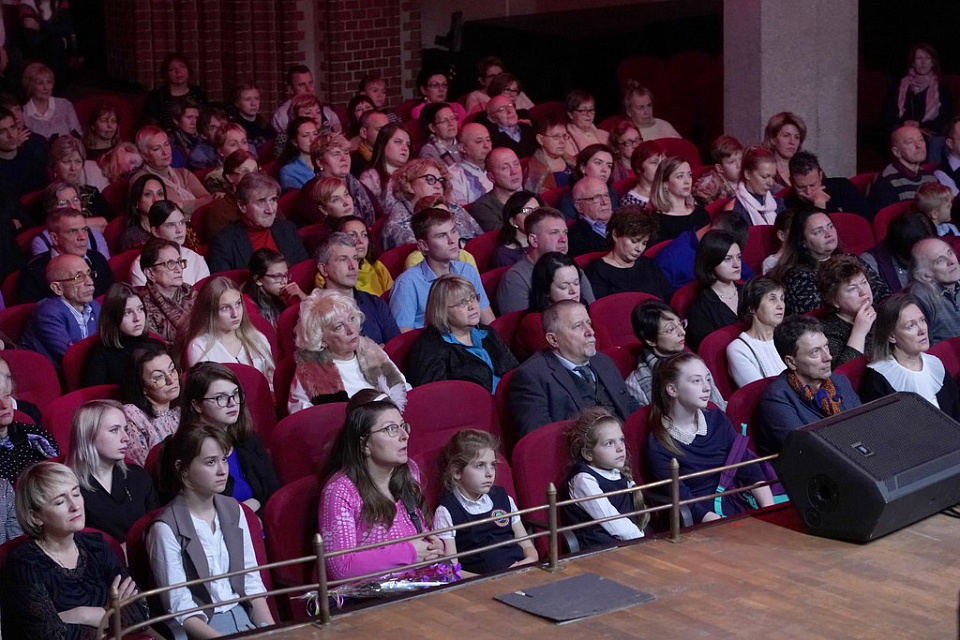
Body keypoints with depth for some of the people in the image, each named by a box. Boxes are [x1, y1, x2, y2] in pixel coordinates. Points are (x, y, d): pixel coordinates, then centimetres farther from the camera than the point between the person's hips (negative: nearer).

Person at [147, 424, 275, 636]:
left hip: (243, 617, 6)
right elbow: (182, 610, -12)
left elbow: (252, 582, 8)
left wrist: (271, 631, -5)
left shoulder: (233, 511, 7)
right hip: (201, 628, -6)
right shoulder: (166, 529, -12)